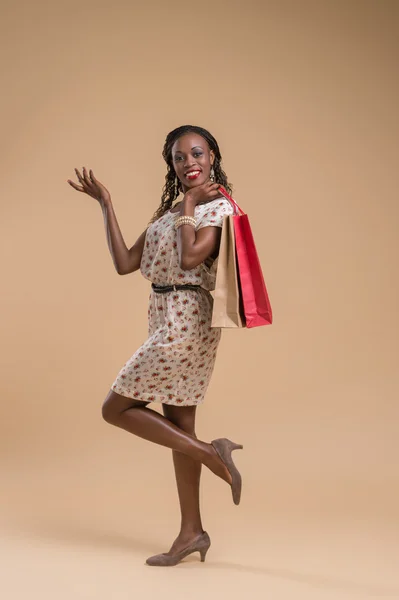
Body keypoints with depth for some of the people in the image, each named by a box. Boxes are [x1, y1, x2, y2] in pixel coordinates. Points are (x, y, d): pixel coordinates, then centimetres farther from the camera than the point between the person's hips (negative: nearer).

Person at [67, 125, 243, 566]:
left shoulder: (219, 207, -8)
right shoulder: (167, 211, 15)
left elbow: (190, 256, -26)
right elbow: (125, 263, 7)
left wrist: (189, 203, -12)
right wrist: (105, 203, 8)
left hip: (185, 320, -9)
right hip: (167, 321, 9)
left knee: (116, 408, -4)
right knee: (178, 424, 10)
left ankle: (211, 453, -2)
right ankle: (191, 531, 17)